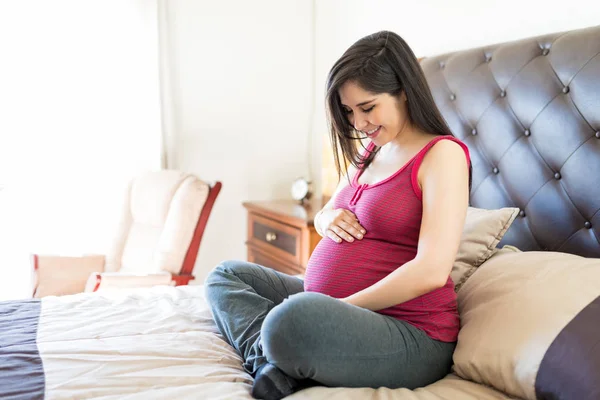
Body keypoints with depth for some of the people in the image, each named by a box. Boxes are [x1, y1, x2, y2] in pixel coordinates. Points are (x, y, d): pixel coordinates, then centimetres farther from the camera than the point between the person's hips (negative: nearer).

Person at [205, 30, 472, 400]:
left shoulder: (442, 153, -12)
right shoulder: (368, 151, 13)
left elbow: (431, 271, -22)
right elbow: (323, 217, 24)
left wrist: (341, 306, -16)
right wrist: (328, 219, -1)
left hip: (409, 332, -9)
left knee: (293, 318, -40)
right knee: (226, 275, 12)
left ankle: (272, 360, -6)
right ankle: (278, 358, -13)